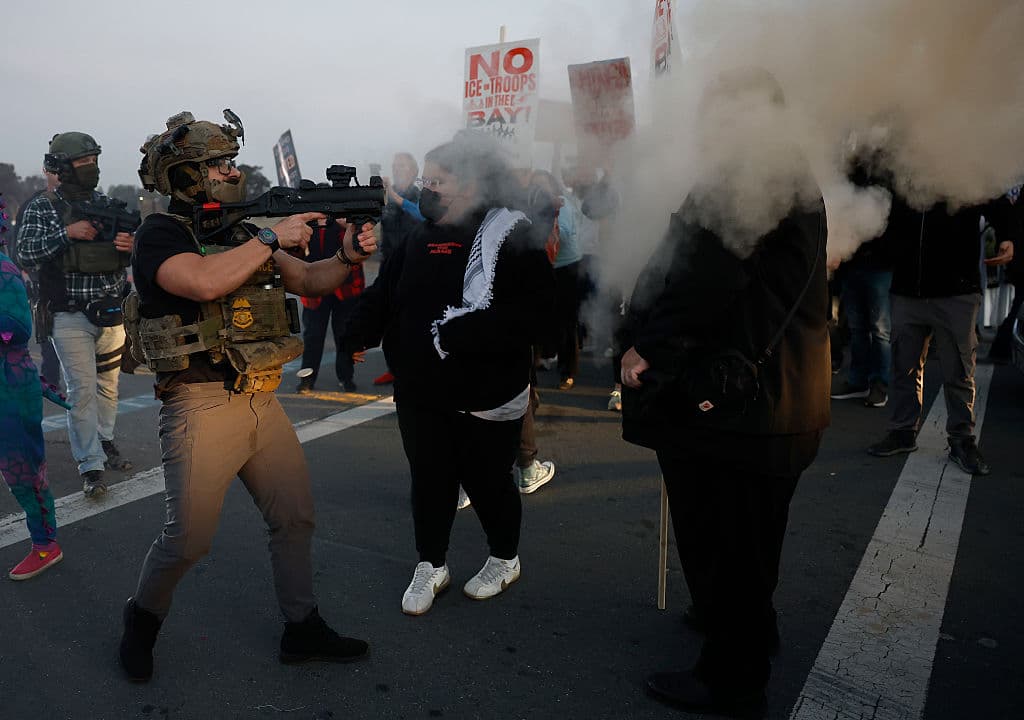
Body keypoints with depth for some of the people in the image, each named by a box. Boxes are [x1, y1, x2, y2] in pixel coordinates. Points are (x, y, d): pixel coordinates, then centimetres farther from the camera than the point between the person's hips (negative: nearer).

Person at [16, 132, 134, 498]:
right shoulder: (41, 208, -1)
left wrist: (130, 245, -9)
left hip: (111, 313, 4)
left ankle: (104, 442, 33)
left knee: (108, 384, 15)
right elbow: (26, 252, -10)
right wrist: (66, 233, -20)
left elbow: (128, 255, 14)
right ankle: (91, 466, 1)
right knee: (82, 391, -5)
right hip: (71, 317, -4)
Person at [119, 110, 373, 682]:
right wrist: (272, 237, -19)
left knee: (296, 518, 10)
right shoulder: (161, 233, -7)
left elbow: (310, 281, 13)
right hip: (202, 408, -7)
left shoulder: (242, 236, 13)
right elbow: (205, 281, -28)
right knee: (189, 538, 2)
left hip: (263, 403, 7)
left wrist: (349, 257, -7)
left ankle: (303, 629, 26)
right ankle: (143, 618, 31)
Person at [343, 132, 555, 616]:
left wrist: (459, 335, -28)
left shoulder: (510, 235, -11)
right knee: (428, 479, 13)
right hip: (420, 390, 5)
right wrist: (359, 334, -9)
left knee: (488, 481, 11)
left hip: (486, 392, -5)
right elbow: (384, 294, 9)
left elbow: (527, 309, -22)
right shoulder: (420, 237, 9)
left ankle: (505, 560, 35)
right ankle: (431, 566, 33)